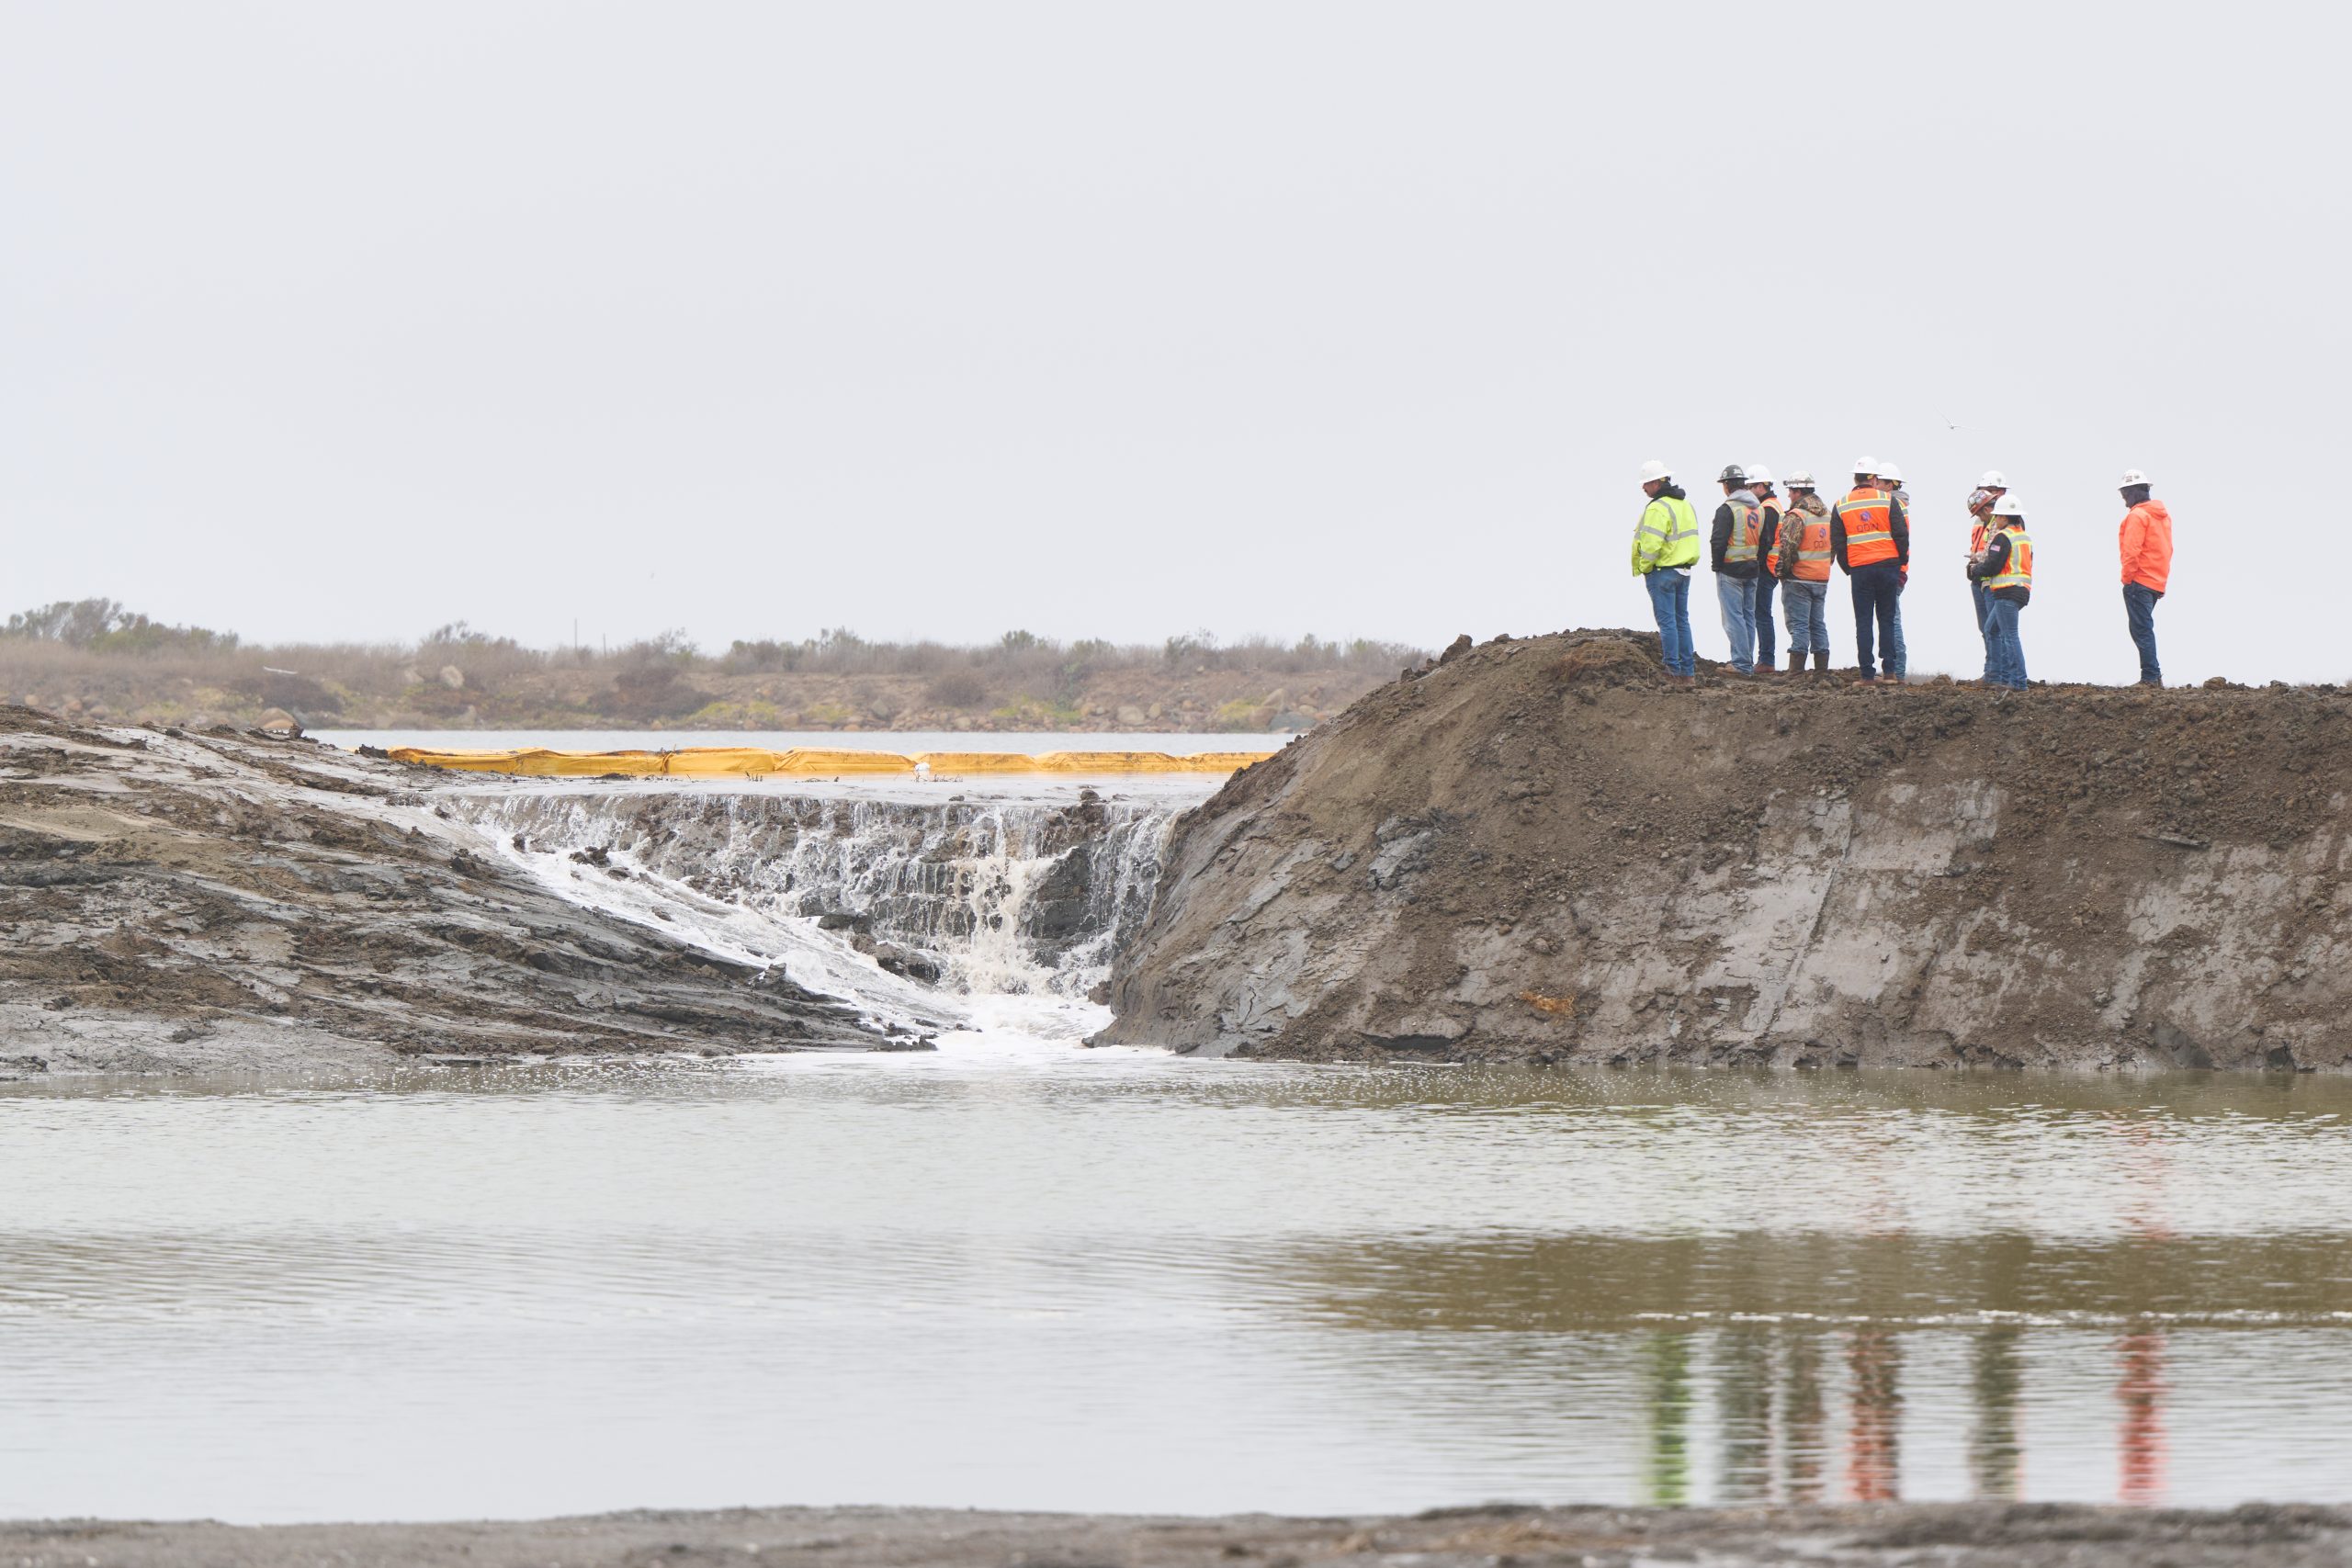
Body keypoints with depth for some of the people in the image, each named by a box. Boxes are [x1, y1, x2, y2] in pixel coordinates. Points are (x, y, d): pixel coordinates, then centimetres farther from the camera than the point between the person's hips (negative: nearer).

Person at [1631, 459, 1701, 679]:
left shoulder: (1657, 508, -17)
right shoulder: (1685, 504, 12)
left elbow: (1651, 544, -22)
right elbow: (1691, 536, 16)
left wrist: (1643, 568, -9)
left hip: (1663, 572, -9)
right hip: (1684, 570, 9)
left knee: (1667, 621, -4)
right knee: (1682, 620, 13)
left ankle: (1673, 667, -3)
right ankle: (1688, 669, 14)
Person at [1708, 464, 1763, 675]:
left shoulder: (1727, 509, -14)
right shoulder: (1759, 509, 11)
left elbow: (1718, 541, -17)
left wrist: (1717, 566, -5)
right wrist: (1756, 563, 18)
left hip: (1731, 570, -7)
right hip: (1752, 571, 7)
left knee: (1733, 617, -5)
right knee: (1748, 616, 13)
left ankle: (1741, 664, -8)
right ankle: (1748, 663, 17)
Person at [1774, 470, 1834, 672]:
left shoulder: (1796, 516, -14)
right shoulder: (1827, 515, 12)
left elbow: (1787, 548, -19)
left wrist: (1780, 571, -8)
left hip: (1798, 579, -7)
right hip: (1822, 579, 7)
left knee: (1799, 625, -6)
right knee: (1818, 625, 12)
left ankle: (1795, 671, -8)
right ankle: (1822, 670, 12)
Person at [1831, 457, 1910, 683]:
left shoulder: (1841, 506, 6)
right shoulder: (1888, 501, 1)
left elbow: (1837, 544, 5)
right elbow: (1901, 535, -1)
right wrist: (1902, 566, 9)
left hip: (1859, 569, 0)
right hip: (1888, 566, 0)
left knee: (1863, 622, 3)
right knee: (1887, 620, 8)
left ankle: (1867, 673, -1)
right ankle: (1890, 670, 5)